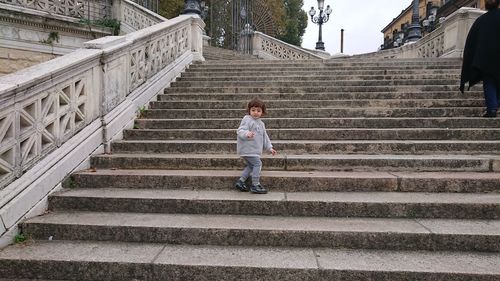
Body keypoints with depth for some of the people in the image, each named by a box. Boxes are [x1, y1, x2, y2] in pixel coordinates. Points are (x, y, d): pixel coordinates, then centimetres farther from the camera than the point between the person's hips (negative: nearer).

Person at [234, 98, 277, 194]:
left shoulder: (261, 123, 18)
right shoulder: (247, 119, -10)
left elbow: (265, 137, 25)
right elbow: (240, 131, -21)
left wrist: (269, 148, 20)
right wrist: (247, 134, -42)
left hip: (254, 150, 10)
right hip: (247, 149, -10)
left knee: (251, 166, 15)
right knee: (257, 164, -10)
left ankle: (240, 181, 21)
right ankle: (255, 185, -3)